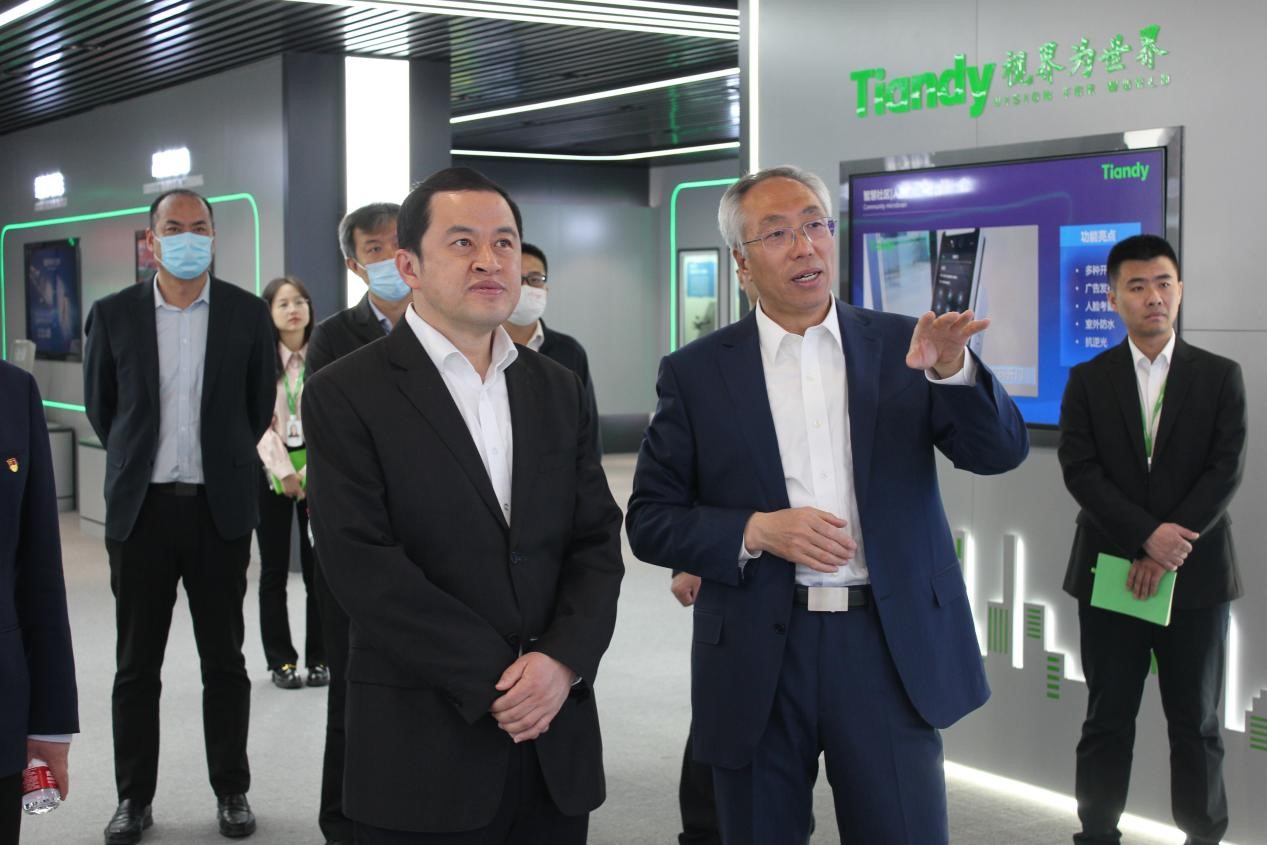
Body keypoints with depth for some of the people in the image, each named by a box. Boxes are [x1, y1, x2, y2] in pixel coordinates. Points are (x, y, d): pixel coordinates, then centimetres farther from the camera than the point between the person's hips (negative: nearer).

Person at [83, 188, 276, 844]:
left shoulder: (247, 314, 0)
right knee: (136, 664, 8)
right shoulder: (114, 315, 1)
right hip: (140, 509, 1)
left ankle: (232, 790, 19)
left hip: (220, 509, 0)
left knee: (224, 660, 7)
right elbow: (100, 404, 12)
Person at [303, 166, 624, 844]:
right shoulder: (344, 395, -5)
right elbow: (364, 565, -13)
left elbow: (597, 540, 7)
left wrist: (563, 661, -10)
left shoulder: (557, 390, 11)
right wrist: (495, 682, -14)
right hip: (423, 750, -4)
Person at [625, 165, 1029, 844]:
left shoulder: (900, 347, 5)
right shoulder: (696, 373, 1)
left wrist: (951, 368, -22)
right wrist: (757, 531, -14)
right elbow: (650, 520, 1)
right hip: (758, 660, 0)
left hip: (891, 648, 1)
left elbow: (1001, 452, -3)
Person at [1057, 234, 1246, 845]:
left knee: (1196, 723, 8)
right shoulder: (1088, 380, 4)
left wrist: (1167, 551, -14)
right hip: (1110, 573, 0)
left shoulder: (1220, 377, 4)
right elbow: (1080, 471, -6)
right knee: (1107, 721, 7)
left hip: (1195, 575, 0)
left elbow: (1225, 472, -5)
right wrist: (1148, 535, -18)